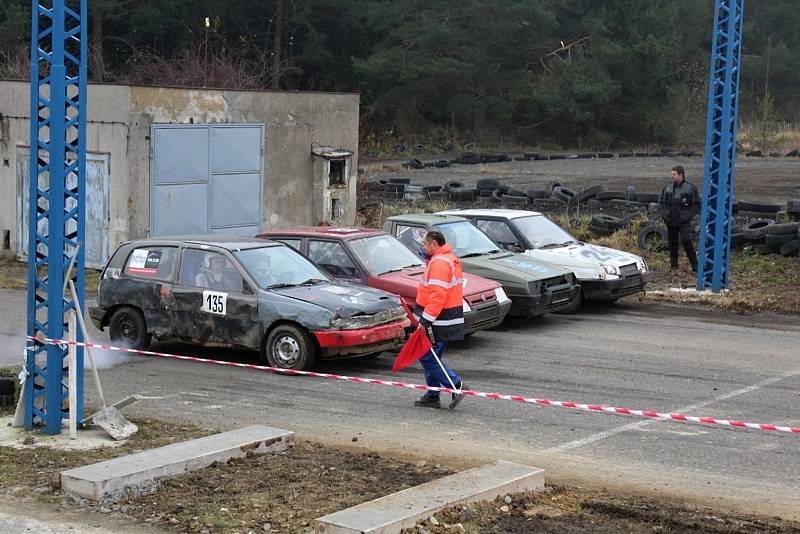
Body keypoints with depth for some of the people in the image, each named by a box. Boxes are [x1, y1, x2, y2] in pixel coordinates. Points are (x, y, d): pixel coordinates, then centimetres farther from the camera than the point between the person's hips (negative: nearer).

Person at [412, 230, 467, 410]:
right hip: (448, 322, 10)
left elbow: (438, 295, -25)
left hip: (438, 322, -10)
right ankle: (432, 397, 20)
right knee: (432, 358, 16)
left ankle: (457, 387, -9)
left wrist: (425, 320, -23)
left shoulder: (439, 263, -17)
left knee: (428, 358, -7)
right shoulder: (451, 260, 17)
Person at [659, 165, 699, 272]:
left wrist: (688, 215, -10)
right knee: (672, 243, 9)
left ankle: (695, 265, -6)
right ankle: (673, 264, 20)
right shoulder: (668, 187, 6)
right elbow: (662, 202, 17)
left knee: (686, 241, -15)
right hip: (670, 221, 4)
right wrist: (666, 212, 3)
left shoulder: (690, 188, -4)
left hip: (684, 222, -4)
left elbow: (696, 204, -1)